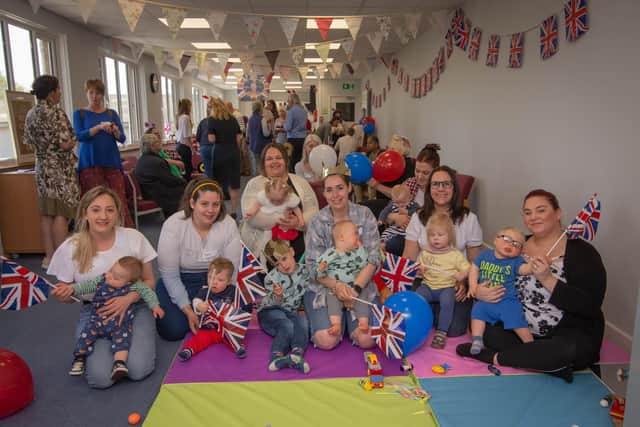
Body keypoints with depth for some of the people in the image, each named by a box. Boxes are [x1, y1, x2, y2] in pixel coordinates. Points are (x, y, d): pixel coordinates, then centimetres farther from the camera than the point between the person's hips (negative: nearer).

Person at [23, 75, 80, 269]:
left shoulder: (30, 114, 10)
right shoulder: (56, 112, -14)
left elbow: (29, 141, 17)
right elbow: (65, 144, -19)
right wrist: (74, 140, 1)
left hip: (42, 168, 8)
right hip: (60, 168, -7)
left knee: (47, 213, 10)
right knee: (61, 213, -4)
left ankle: (49, 257, 15)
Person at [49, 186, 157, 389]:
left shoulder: (134, 238, -7)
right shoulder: (70, 248, -6)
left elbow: (149, 281, 3)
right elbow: (66, 293, 6)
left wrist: (128, 299, -16)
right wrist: (61, 295, -19)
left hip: (133, 307, 0)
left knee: (139, 369, -21)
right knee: (100, 377, -21)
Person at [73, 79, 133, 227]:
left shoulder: (111, 113, 13)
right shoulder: (80, 113, 8)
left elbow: (123, 138, 5)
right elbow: (79, 135, -6)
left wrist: (116, 131, -17)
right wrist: (99, 127, -18)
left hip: (111, 161, 1)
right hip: (90, 163, -1)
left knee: (118, 199, -7)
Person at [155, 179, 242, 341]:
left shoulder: (228, 224, -15)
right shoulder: (173, 225, -20)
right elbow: (170, 275, -16)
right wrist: (188, 311, -20)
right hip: (177, 282, -1)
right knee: (173, 330, -18)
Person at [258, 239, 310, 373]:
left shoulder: (304, 271, -2)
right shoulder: (271, 278, -12)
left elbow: (306, 294, 12)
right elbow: (274, 304, -12)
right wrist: (277, 296, -32)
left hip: (292, 311, 3)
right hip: (270, 311, -3)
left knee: (303, 323, -30)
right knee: (287, 326, -33)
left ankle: (297, 354, -46)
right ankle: (276, 357, -45)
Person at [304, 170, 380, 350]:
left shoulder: (365, 215, -1)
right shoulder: (317, 222, -2)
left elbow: (372, 258, -6)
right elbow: (314, 266, -5)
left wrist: (355, 288, -20)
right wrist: (336, 285, -23)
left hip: (361, 286, 1)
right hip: (324, 287, 0)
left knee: (367, 340, -18)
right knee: (327, 341, -20)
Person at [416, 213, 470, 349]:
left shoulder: (455, 254, 2)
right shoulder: (425, 253, 10)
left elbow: (467, 268, 2)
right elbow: (419, 266, 18)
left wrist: (462, 274, -19)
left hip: (447, 287, -2)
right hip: (428, 285, 3)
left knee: (447, 302, -32)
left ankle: (441, 332, -20)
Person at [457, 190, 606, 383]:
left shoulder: (581, 252, -8)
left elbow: (590, 306, -17)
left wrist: (547, 279, -25)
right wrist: (478, 291, -15)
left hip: (570, 334, -4)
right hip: (520, 329, 4)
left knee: (571, 349, -36)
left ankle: (494, 356, -20)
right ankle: (549, 362, -19)